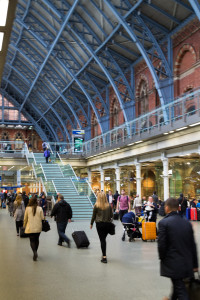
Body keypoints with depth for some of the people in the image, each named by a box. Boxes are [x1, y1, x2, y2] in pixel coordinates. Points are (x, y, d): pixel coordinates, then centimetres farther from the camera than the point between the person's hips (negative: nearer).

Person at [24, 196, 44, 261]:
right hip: (38, 227, 2)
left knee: (32, 240, 3)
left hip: (30, 228, -2)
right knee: (36, 239, 18)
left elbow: (25, 219, 1)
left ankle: (35, 252, -18)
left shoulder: (28, 208, -7)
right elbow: (42, 218, -2)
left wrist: (24, 226, 16)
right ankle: (35, 252, 30)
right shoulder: (40, 209, -5)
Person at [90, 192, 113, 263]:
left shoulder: (96, 206, -9)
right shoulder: (109, 206, -2)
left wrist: (91, 223, 11)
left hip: (99, 224, -3)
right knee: (104, 239, 18)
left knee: (102, 240, 0)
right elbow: (111, 215, 4)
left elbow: (94, 216, -2)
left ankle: (104, 257, -3)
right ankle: (104, 254, 24)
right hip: (107, 224, 3)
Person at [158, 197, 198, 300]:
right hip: (187, 263, 6)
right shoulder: (187, 222, 3)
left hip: (173, 263, -6)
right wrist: (194, 264, 14)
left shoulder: (163, 223, -14)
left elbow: (161, 244, -15)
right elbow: (193, 245, 6)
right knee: (178, 284, 26)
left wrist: (162, 258, 4)